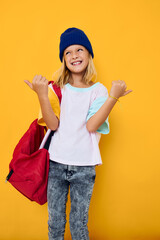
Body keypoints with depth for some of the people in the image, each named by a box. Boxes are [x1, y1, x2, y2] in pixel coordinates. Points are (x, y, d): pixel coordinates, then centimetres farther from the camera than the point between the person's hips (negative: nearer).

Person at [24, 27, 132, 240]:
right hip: (57, 163, 1)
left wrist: (113, 97, -22)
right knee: (55, 223, 15)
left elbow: (91, 125, -15)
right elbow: (53, 124, -10)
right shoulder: (59, 88, 1)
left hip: (84, 167, -1)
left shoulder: (98, 90, -1)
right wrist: (42, 95, -22)